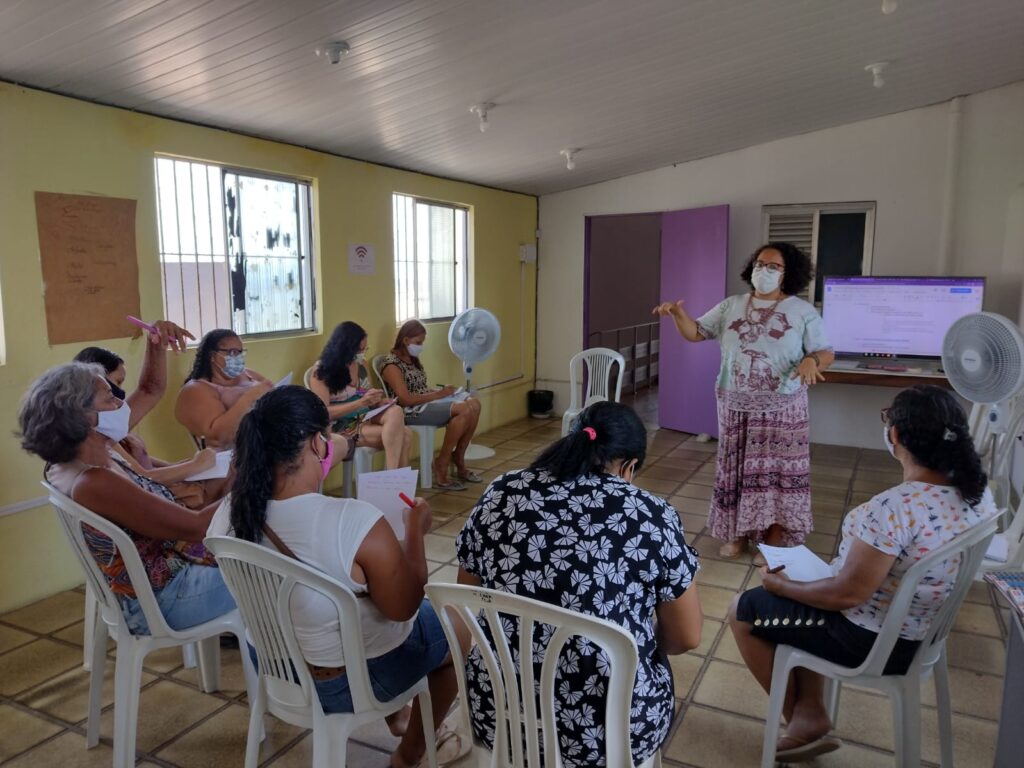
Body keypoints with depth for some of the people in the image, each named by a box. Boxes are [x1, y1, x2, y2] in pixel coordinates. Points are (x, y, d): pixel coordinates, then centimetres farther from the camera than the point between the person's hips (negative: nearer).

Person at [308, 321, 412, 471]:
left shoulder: (360, 365, 9)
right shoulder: (322, 370, -9)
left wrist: (377, 401, -6)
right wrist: (361, 402, -23)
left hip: (365, 419, 6)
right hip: (341, 427, -6)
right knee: (395, 433, -28)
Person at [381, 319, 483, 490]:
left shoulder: (412, 360, 18)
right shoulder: (391, 363, -12)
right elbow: (406, 400, -20)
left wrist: (441, 393, -1)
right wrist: (439, 394, -18)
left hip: (427, 404, 9)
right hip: (411, 411, -9)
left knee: (474, 404, -12)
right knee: (464, 410, -27)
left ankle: (458, 459, -3)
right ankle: (442, 465, -17)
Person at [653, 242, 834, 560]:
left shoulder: (803, 312, -3)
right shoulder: (731, 306, 5)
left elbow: (826, 353, -3)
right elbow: (695, 333, 5)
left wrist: (811, 361, -26)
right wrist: (678, 313, -15)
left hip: (781, 408, -2)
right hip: (735, 406, 3)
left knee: (776, 470, 1)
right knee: (735, 469, 9)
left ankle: (774, 542, 14)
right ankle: (736, 533, 24)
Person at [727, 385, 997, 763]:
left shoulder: (894, 508, -35)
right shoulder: (977, 490, -10)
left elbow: (846, 595, -25)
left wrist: (780, 585, -11)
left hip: (872, 640, -8)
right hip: (922, 627, 8)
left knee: (742, 610, 9)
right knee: (800, 592, 27)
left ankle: (800, 722, 24)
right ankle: (811, 716, 24)